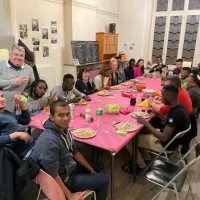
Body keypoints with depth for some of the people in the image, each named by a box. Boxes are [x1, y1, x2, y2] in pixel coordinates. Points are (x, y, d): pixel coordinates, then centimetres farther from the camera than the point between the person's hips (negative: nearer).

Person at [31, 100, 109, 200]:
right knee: (103, 180, -2)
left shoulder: (64, 129, -9)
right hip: (63, 179, -8)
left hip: (69, 167, 8)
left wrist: (92, 170, 8)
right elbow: (53, 176, -29)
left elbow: (74, 152, 4)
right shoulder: (49, 142, -36)